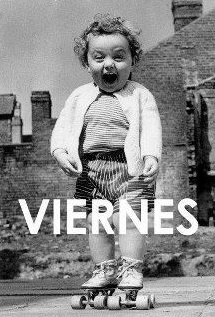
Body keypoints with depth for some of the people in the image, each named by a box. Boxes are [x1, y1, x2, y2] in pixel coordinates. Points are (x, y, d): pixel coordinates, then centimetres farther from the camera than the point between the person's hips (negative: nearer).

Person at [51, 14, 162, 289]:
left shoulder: (140, 96, 4)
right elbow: (62, 127, 8)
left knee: (127, 219, -11)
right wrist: (61, 153, -10)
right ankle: (105, 269, 16)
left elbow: (151, 129, -6)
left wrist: (151, 156, -23)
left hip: (128, 167, -4)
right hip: (90, 169, 4)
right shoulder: (80, 97, 13)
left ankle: (131, 269, -3)